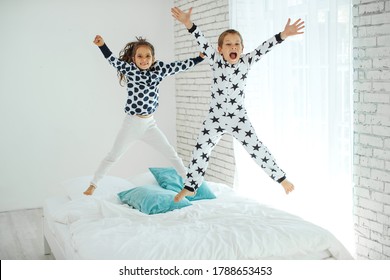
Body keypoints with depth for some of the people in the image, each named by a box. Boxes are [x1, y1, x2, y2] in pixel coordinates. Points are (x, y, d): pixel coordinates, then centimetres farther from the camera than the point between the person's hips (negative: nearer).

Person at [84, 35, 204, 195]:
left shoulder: (158, 69, 1)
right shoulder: (130, 70, -10)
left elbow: (180, 66, 6)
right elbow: (114, 61, -25)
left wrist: (202, 56, 7)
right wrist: (102, 45, -42)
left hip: (149, 123, 4)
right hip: (132, 123, -4)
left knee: (171, 153, 13)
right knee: (113, 156, 5)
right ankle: (93, 184, 18)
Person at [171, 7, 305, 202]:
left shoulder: (246, 62, -6)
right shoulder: (216, 61, -8)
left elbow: (264, 48, -19)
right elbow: (203, 43, -22)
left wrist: (283, 35, -34)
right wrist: (189, 24, -38)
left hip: (238, 118, -1)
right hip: (215, 118, 1)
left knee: (257, 149, 0)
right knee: (200, 151, 5)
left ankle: (281, 178, 16)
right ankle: (189, 188, 21)